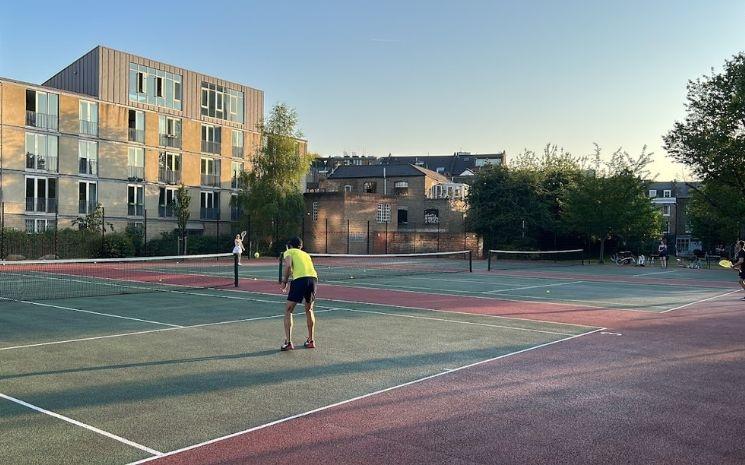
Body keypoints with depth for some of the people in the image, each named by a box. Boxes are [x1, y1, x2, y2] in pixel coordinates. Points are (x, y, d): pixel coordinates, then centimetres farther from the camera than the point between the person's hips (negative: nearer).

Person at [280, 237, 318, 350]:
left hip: (300, 279, -5)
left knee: (288, 311, 7)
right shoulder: (306, 254, 32)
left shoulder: (289, 252, 17)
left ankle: (288, 342, 0)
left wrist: (284, 281, 7)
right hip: (314, 278, 5)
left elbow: (288, 265, -3)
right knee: (309, 310, 24)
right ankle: (311, 340, 27)